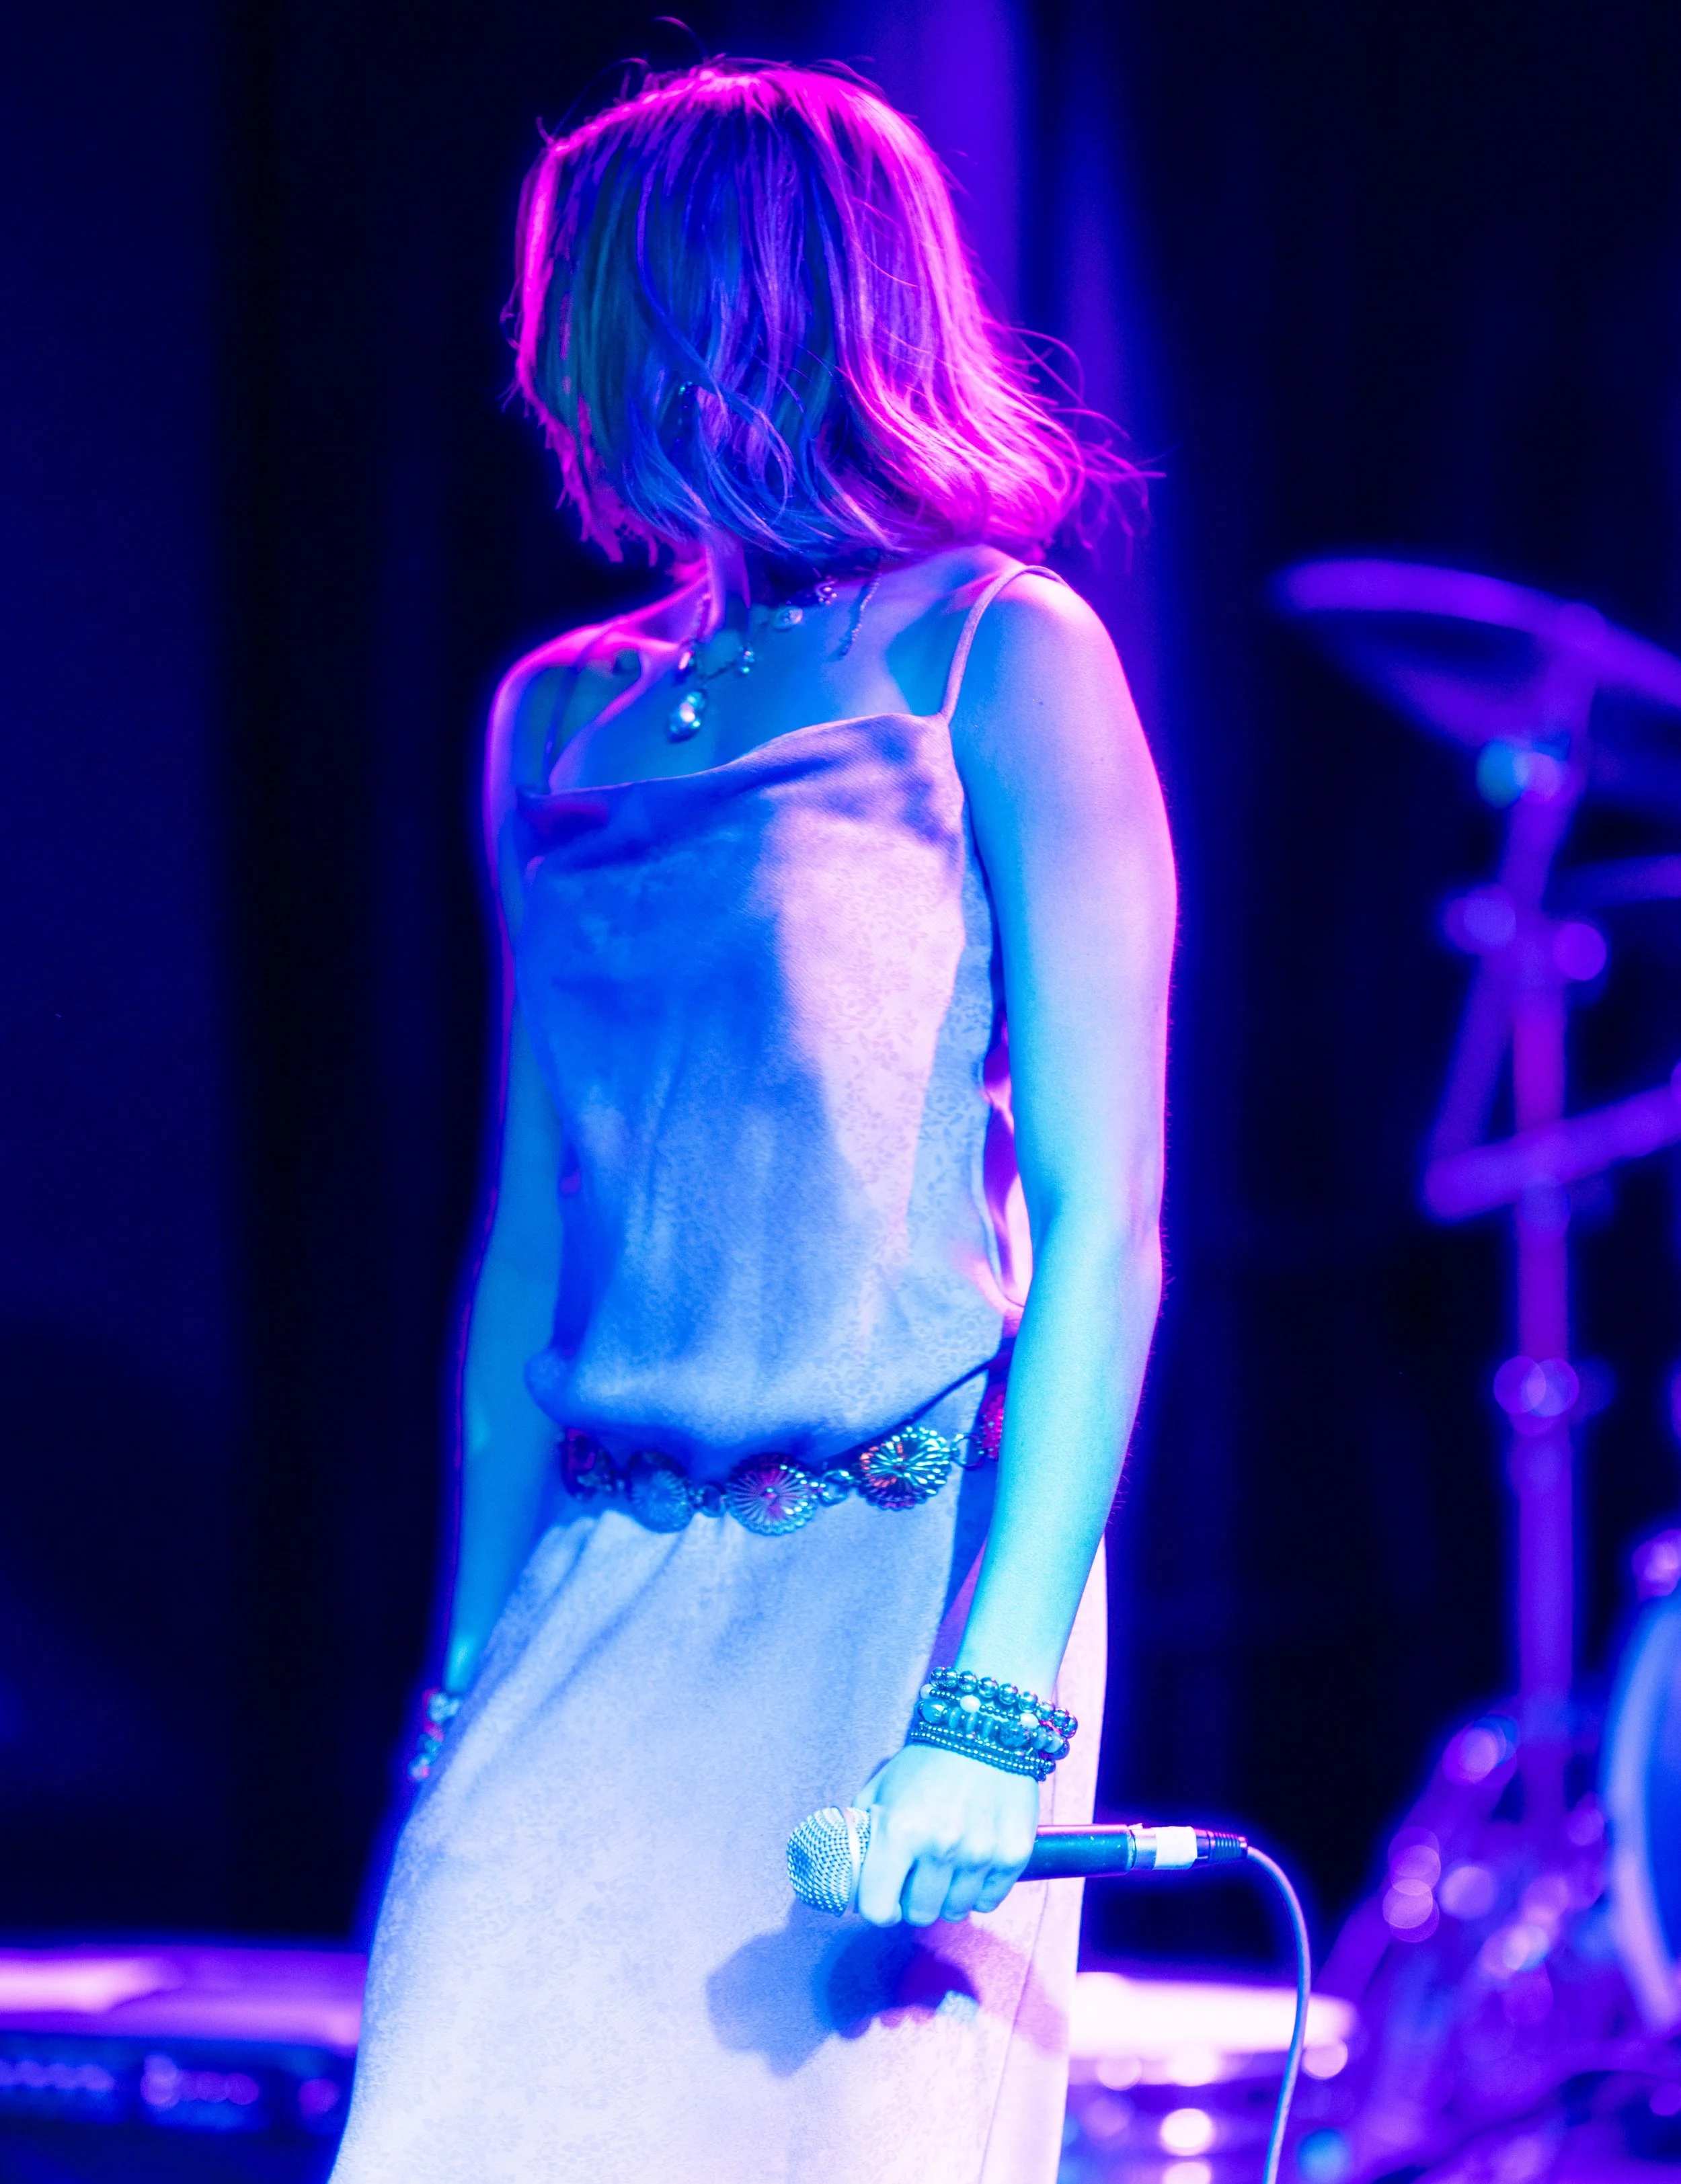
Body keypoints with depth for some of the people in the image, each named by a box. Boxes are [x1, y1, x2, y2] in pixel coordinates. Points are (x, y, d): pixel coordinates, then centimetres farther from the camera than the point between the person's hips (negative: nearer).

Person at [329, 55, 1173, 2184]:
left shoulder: (997, 663, -3)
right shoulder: (564, 715, 14)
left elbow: (1104, 1222, -10)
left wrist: (993, 1709, -18)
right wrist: (472, 1694, 12)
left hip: (898, 1588, -5)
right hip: (600, 1613, 5)